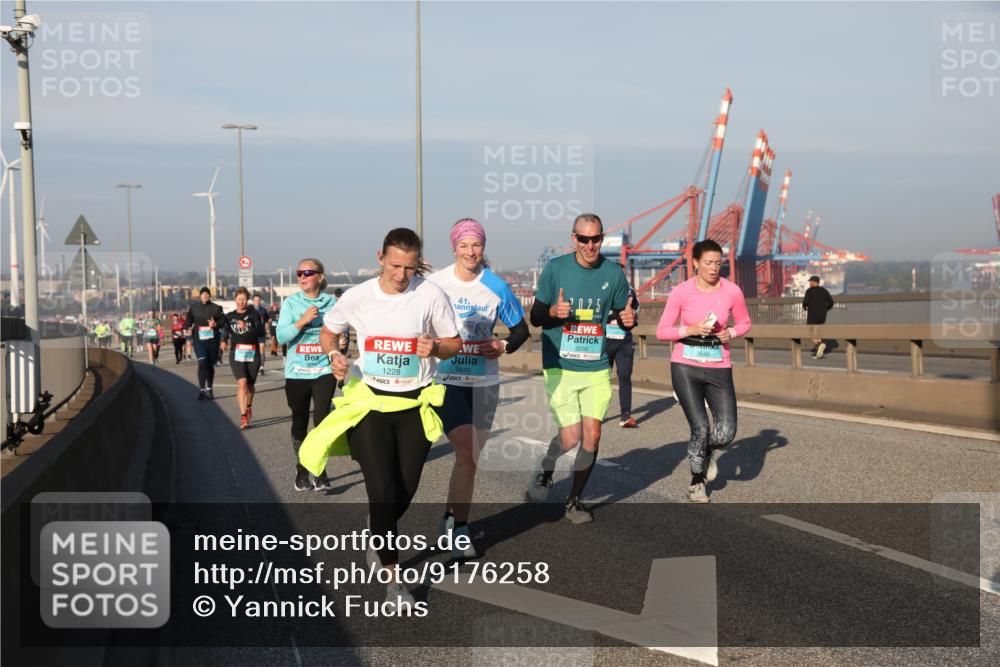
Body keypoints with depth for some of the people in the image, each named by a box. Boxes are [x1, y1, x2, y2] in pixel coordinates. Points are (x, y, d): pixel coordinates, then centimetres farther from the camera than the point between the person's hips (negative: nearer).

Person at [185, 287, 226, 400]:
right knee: (202, 362, -17)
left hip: (213, 340, 1)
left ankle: (209, 389, 25)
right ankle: (202, 390, -16)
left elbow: (223, 321, 3)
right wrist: (187, 328, -8)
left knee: (210, 364, 11)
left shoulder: (216, 308, 3)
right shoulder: (193, 307, 6)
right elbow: (188, 320, 11)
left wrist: (216, 324, -17)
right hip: (199, 339, -1)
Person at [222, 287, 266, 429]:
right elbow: (225, 332, 18)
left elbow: (261, 332, -10)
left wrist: (246, 327, -25)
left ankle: (248, 406, 41)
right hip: (236, 354, 0)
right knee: (242, 383, -17)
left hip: (253, 354, 0)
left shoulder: (253, 314, 2)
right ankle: (243, 416, -19)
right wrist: (223, 342, -3)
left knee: (250, 384, 11)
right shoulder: (230, 316, 10)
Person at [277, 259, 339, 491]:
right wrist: (302, 321, -20)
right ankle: (301, 471, 26)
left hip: (324, 371, -1)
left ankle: (321, 472, -1)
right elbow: (281, 336, -7)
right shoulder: (291, 303, 1)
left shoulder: (331, 303, 2)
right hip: (297, 372, 1)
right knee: (299, 422, 10)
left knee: (322, 420, -10)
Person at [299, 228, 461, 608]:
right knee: (383, 492, -9)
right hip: (369, 402, -1)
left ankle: (378, 536, 45)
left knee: (404, 492, 11)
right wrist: (334, 355, -9)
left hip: (415, 405, 1)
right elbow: (328, 332, 12)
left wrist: (436, 348, -21)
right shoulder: (357, 297, -5)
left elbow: (454, 343, 1)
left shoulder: (431, 295, -9)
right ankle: (393, 580, 4)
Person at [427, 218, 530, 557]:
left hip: (484, 382, 3)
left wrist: (504, 346, -10)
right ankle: (460, 529, -4)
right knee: (466, 452, -15)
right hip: (446, 380, -3)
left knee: (470, 455, 12)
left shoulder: (496, 287, -1)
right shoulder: (435, 283, -5)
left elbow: (521, 329, 8)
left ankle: (451, 516, 31)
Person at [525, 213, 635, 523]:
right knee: (571, 437, -9)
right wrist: (553, 312, -20)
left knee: (591, 436, -2)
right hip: (560, 367, -2)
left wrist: (628, 319, -8)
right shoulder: (555, 268, -3)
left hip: (597, 369, 3)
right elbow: (535, 316, 2)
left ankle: (574, 500, 18)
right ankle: (545, 470, 25)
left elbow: (621, 314, 16)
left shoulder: (614, 273, 4)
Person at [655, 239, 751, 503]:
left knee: (727, 432, -10)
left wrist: (731, 333, -8)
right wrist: (691, 329, -18)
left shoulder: (732, 291, -3)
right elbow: (661, 332, -3)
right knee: (700, 429, -11)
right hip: (686, 367, -2)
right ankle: (696, 482, 16)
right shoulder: (681, 292, -8)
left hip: (719, 369, 2)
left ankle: (710, 453, 28)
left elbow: (744, 323, 13)